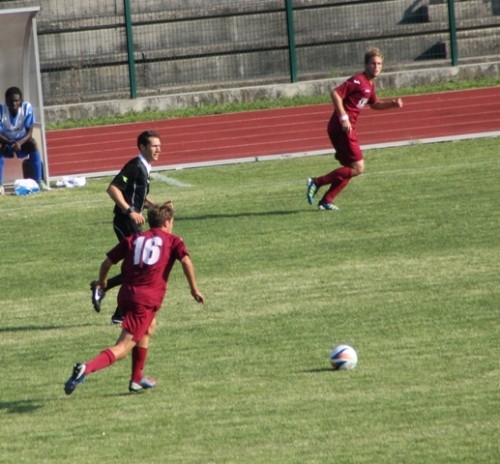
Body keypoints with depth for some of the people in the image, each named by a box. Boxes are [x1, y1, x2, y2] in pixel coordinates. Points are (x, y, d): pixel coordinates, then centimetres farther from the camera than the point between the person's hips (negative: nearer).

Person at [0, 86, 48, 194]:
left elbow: (29, 131, -21)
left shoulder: (27, 108, -21)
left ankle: (39, 181, -26)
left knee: (33, 143, -31)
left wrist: (20, 142, -39)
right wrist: (10, 143, -44)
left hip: (22, 141, 1)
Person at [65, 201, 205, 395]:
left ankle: (137, 379, 32)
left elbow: (107, 262, 16)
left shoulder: (132, 239, 19)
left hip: (126, 294, 6)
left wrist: (102, 281, 34)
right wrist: (194, 289, -2)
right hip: (147, 299, -6)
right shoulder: (173, 241, 10)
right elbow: (186, 261, -8)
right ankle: (86, 368, -34)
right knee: (123, 348, -10)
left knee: (149, 327, 33)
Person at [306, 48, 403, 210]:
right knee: (358, 168, -10)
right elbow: (335, 94, -21)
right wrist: (344, 118, -24)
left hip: (346, 128, 10)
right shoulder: (358, 80, -14)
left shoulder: (370, 84, 16)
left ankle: (326, 201, 14)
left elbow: (374, 104, 33)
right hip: (342, 128, -10)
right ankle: (317, 182, -8)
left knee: (349, 169, 13)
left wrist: (392, 104, 17)